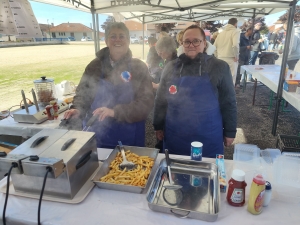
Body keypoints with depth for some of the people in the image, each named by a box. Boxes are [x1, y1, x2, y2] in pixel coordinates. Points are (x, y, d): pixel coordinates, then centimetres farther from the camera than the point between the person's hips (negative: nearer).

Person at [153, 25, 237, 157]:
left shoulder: (219, 67, -5)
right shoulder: (171, 67, 1)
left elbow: (228, 102, -1)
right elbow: (161, 100, 7)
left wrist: (230, 132, 2)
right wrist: (158, 126, 9)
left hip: (208, 138, -1)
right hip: (175, 137, 2)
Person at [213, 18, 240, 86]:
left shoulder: (221, 33, 16)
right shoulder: (236, 31, -2)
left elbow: (214, 46, 16)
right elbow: (235, 45, -20)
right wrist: (236, 56, -9)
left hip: (220, 59, 6)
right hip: (230, 59, -6)